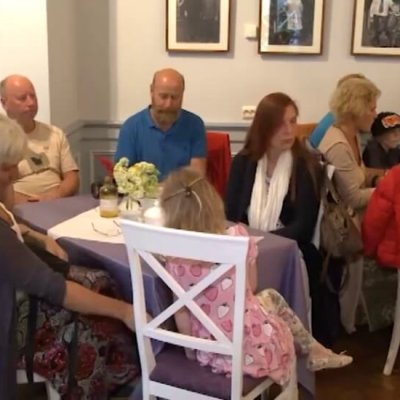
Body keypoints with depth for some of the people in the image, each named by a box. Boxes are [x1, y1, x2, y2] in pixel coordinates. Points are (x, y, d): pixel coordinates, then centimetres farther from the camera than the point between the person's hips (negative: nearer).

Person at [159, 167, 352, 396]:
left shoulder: (175, 262, -14)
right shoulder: (238, 237, -15)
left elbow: (181, 313, -5)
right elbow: (252, 287, -1)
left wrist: (191, 348, 11)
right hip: (253, 347, -2)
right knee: (272, 297, 30)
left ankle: (313, 351, 44)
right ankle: (313, 351, 44)